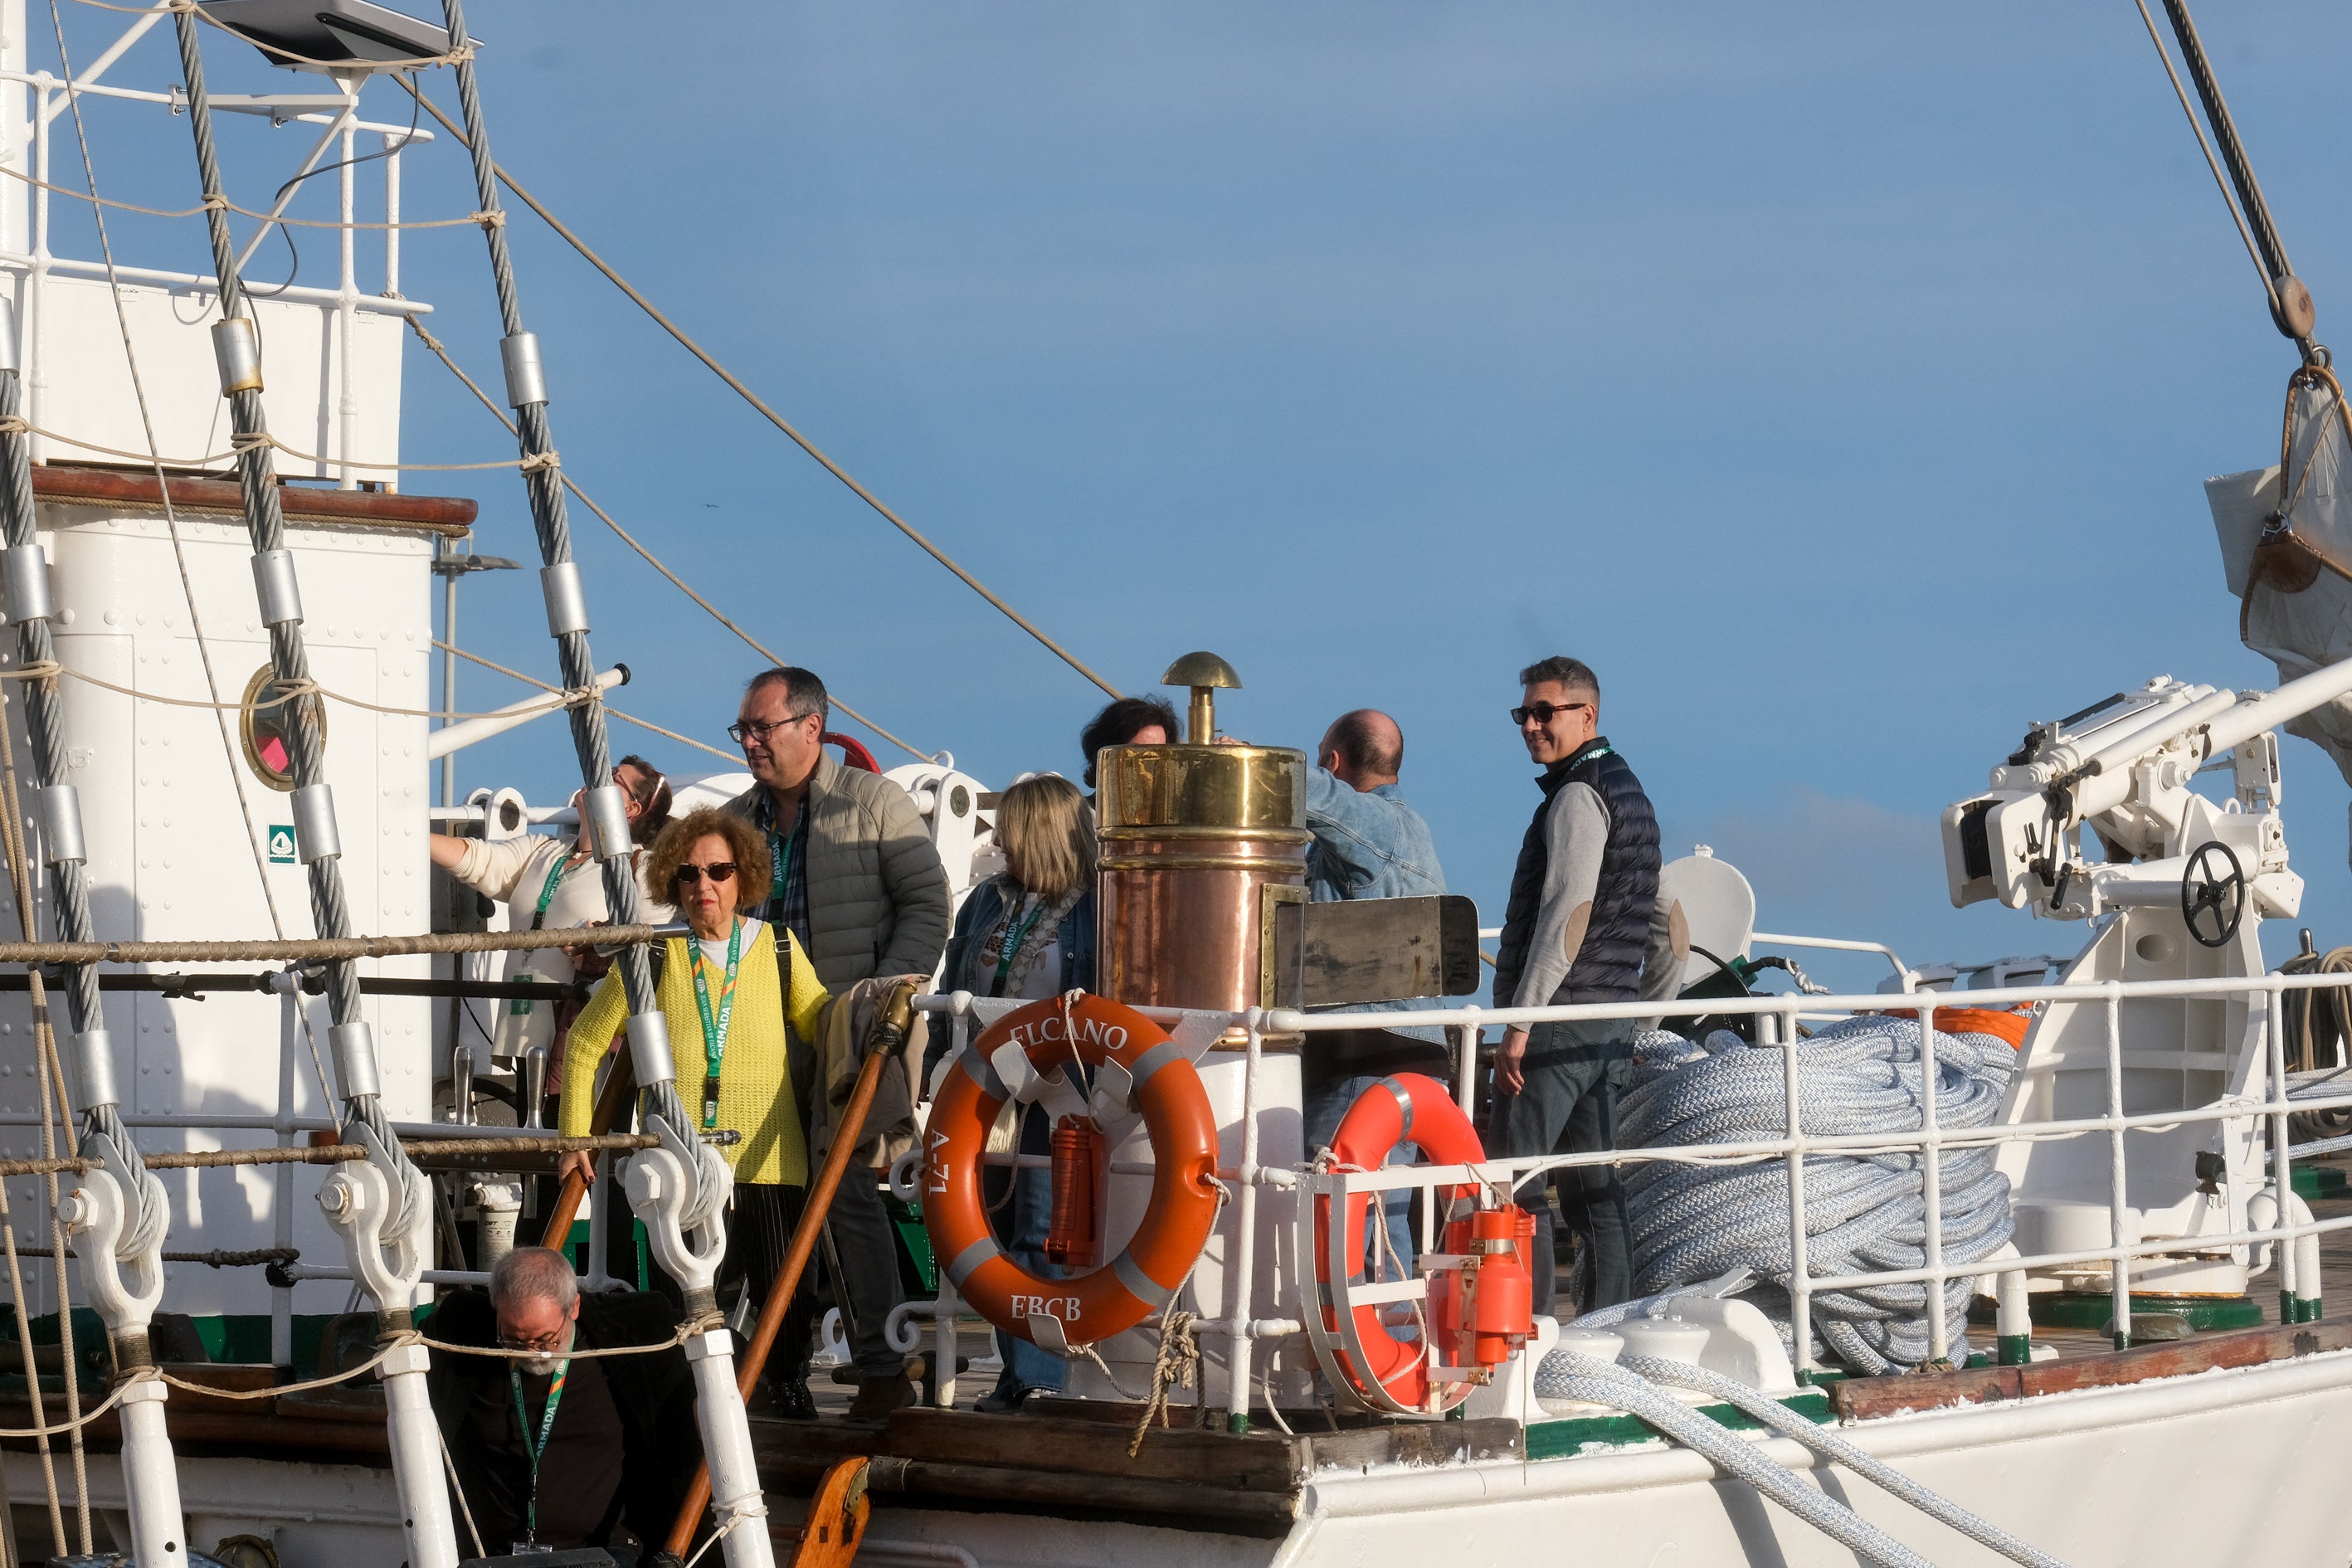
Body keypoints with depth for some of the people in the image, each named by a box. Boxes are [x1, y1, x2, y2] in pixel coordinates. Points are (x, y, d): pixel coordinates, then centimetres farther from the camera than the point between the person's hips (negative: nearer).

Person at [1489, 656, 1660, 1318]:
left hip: (1561, 1016, -10)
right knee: (1592, 1187, 9)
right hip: (1613, 1016, 10)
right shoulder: (1627, 789, 21)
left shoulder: (1579, 796, -10)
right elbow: (1661, 919, 25)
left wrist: (1520, 1023, -19)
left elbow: (1567, 915, -18)